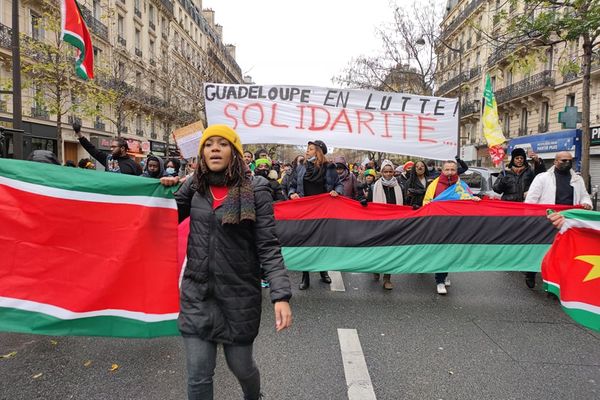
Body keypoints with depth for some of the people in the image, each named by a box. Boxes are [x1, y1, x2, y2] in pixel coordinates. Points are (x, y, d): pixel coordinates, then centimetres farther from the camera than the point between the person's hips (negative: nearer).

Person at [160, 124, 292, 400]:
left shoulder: (255, 190, -9)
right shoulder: (193, 186, 2)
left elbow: (268, 247, -12)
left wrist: (281, 295, -22)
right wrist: (164, 191, -2)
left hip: (239, 294, -2)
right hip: (196, 293, 3)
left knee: (240, 365, 17)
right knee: (198, 376, 7)